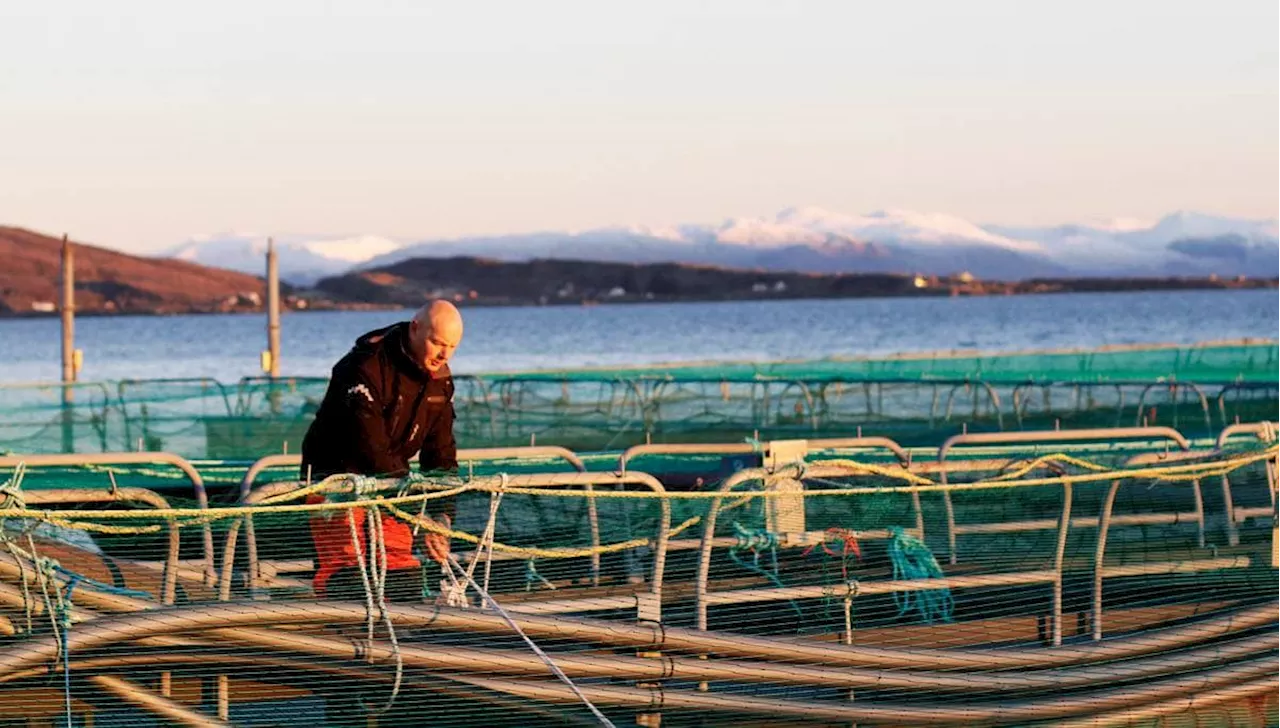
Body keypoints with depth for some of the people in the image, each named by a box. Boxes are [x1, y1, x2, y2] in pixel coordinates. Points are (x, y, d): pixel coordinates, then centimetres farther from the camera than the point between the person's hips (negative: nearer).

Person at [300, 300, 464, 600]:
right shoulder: (366, 366, -27)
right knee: (346, 576, -16)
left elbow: (441, 452, -1)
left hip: (387, 480, 7)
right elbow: (371, 450, -31)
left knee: (404, 576, 0)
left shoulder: (440, 379, -2)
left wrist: (441, 516, -16)